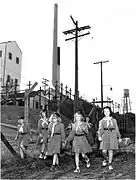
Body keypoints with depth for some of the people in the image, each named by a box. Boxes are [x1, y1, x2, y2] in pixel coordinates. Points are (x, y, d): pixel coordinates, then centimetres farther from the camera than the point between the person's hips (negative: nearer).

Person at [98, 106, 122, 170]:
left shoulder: (114, 120, 8)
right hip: (105, 135, 0)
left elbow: (116, 129, 12)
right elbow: (100, 129, -2)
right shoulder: (101, 121, 6)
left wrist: (119, 137, 12)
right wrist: (99, 136, -18)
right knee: (104, 151, -7)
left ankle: (110, 164, 14)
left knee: (111, 150, 1)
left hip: (112, 135, 0)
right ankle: (106, 159, 23)